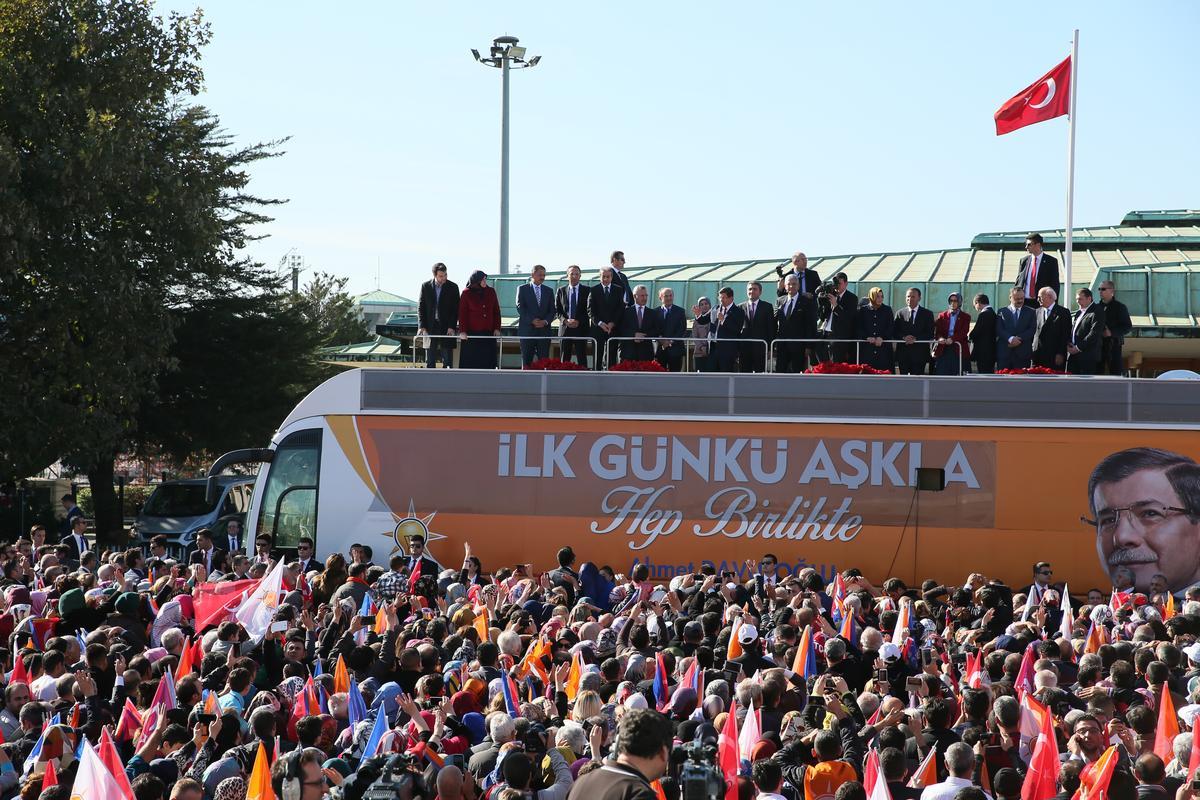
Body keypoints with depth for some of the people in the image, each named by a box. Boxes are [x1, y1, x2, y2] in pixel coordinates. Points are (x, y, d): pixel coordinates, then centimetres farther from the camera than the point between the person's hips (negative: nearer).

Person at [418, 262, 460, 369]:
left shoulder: (453, 287, 0)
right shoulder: (426, 286, 3)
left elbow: (456, 309, -1)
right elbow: (421, 307, 5)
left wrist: (452, 327, -10)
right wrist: (421, 326, -5)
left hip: (447, 328, -1)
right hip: (430, 327, 1)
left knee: (447, 359, -1)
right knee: (430, 360, 6)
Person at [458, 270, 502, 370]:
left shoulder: (491, 292, 8)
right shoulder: (466, 294, -2)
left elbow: (496, 311, 12)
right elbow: (462, 314, -3)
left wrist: (497, 328, 5)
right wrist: (462, 331, -10)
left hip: (488, 332, 3)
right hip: (472, 333, -3)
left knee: (487, 360, 2)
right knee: (471, 361, -2)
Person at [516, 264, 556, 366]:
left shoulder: (548, 291, 15)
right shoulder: (522, 289, 5)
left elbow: (552, 310, 10)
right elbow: (520, 307, -5)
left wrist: (546, 321, -10)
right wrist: (532, 320, -16)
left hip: (544, 330, 2)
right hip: (527, 330, -2)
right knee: (527, 360, -1)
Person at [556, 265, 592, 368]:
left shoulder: (587, 290, 4)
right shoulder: (561, 290, 10)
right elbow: (557, 309, 8)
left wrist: (579, 321, -11)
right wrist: (565, 320, -10)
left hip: (581, 329, -2)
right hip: (565, 329, 2)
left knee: (582, 358, -4)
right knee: (565, 358, 2)